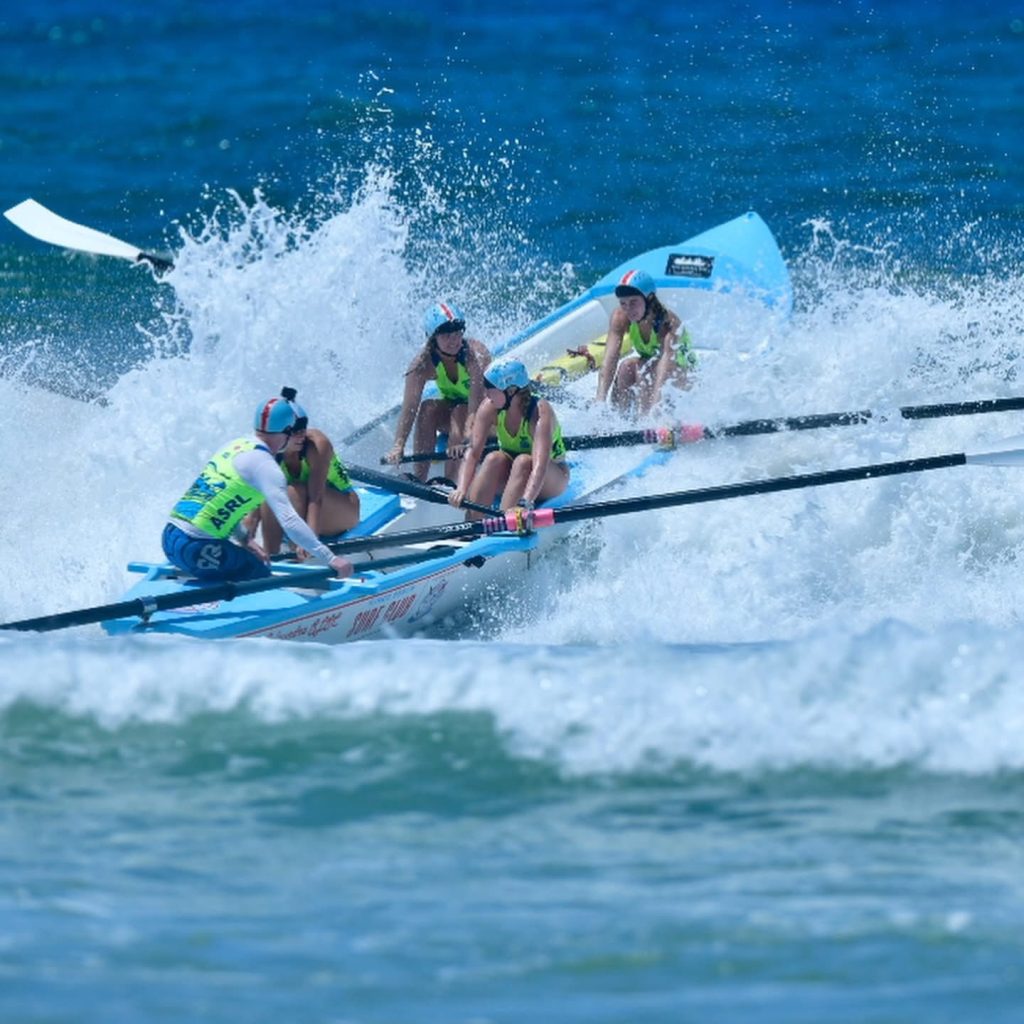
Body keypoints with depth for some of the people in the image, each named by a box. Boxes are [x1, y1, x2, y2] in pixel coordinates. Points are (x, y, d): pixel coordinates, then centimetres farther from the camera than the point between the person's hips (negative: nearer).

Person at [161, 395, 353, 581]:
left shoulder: (233, 446, 15)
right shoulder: (264, 465, -12)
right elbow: (288, 520, -21)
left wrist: (244, 539, 16)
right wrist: (330, 559, -21)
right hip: (195, 547, -8)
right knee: (262, 576, 5)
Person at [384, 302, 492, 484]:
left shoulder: (475, 354, -29)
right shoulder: (423, 363, -20)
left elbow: (477, 402, -39)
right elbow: (409, 407, -27)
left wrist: (465, 440, -53)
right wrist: (398, 446, -41)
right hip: (452, 410, 3)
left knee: (459, 412, -34)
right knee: (428, 409, -27)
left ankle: (449, 482, -33)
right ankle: (418, 479, -27)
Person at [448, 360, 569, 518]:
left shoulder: (540, 411, -29)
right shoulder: (490, 408, -17)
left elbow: (540, 462, -41)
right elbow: (472, 452, -22)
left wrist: (526, 502, -55)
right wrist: (462, 489, -40)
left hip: (551, 479, -3)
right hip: (510, 475, 3)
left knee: (523, 462, -34)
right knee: (494, 460, -28)